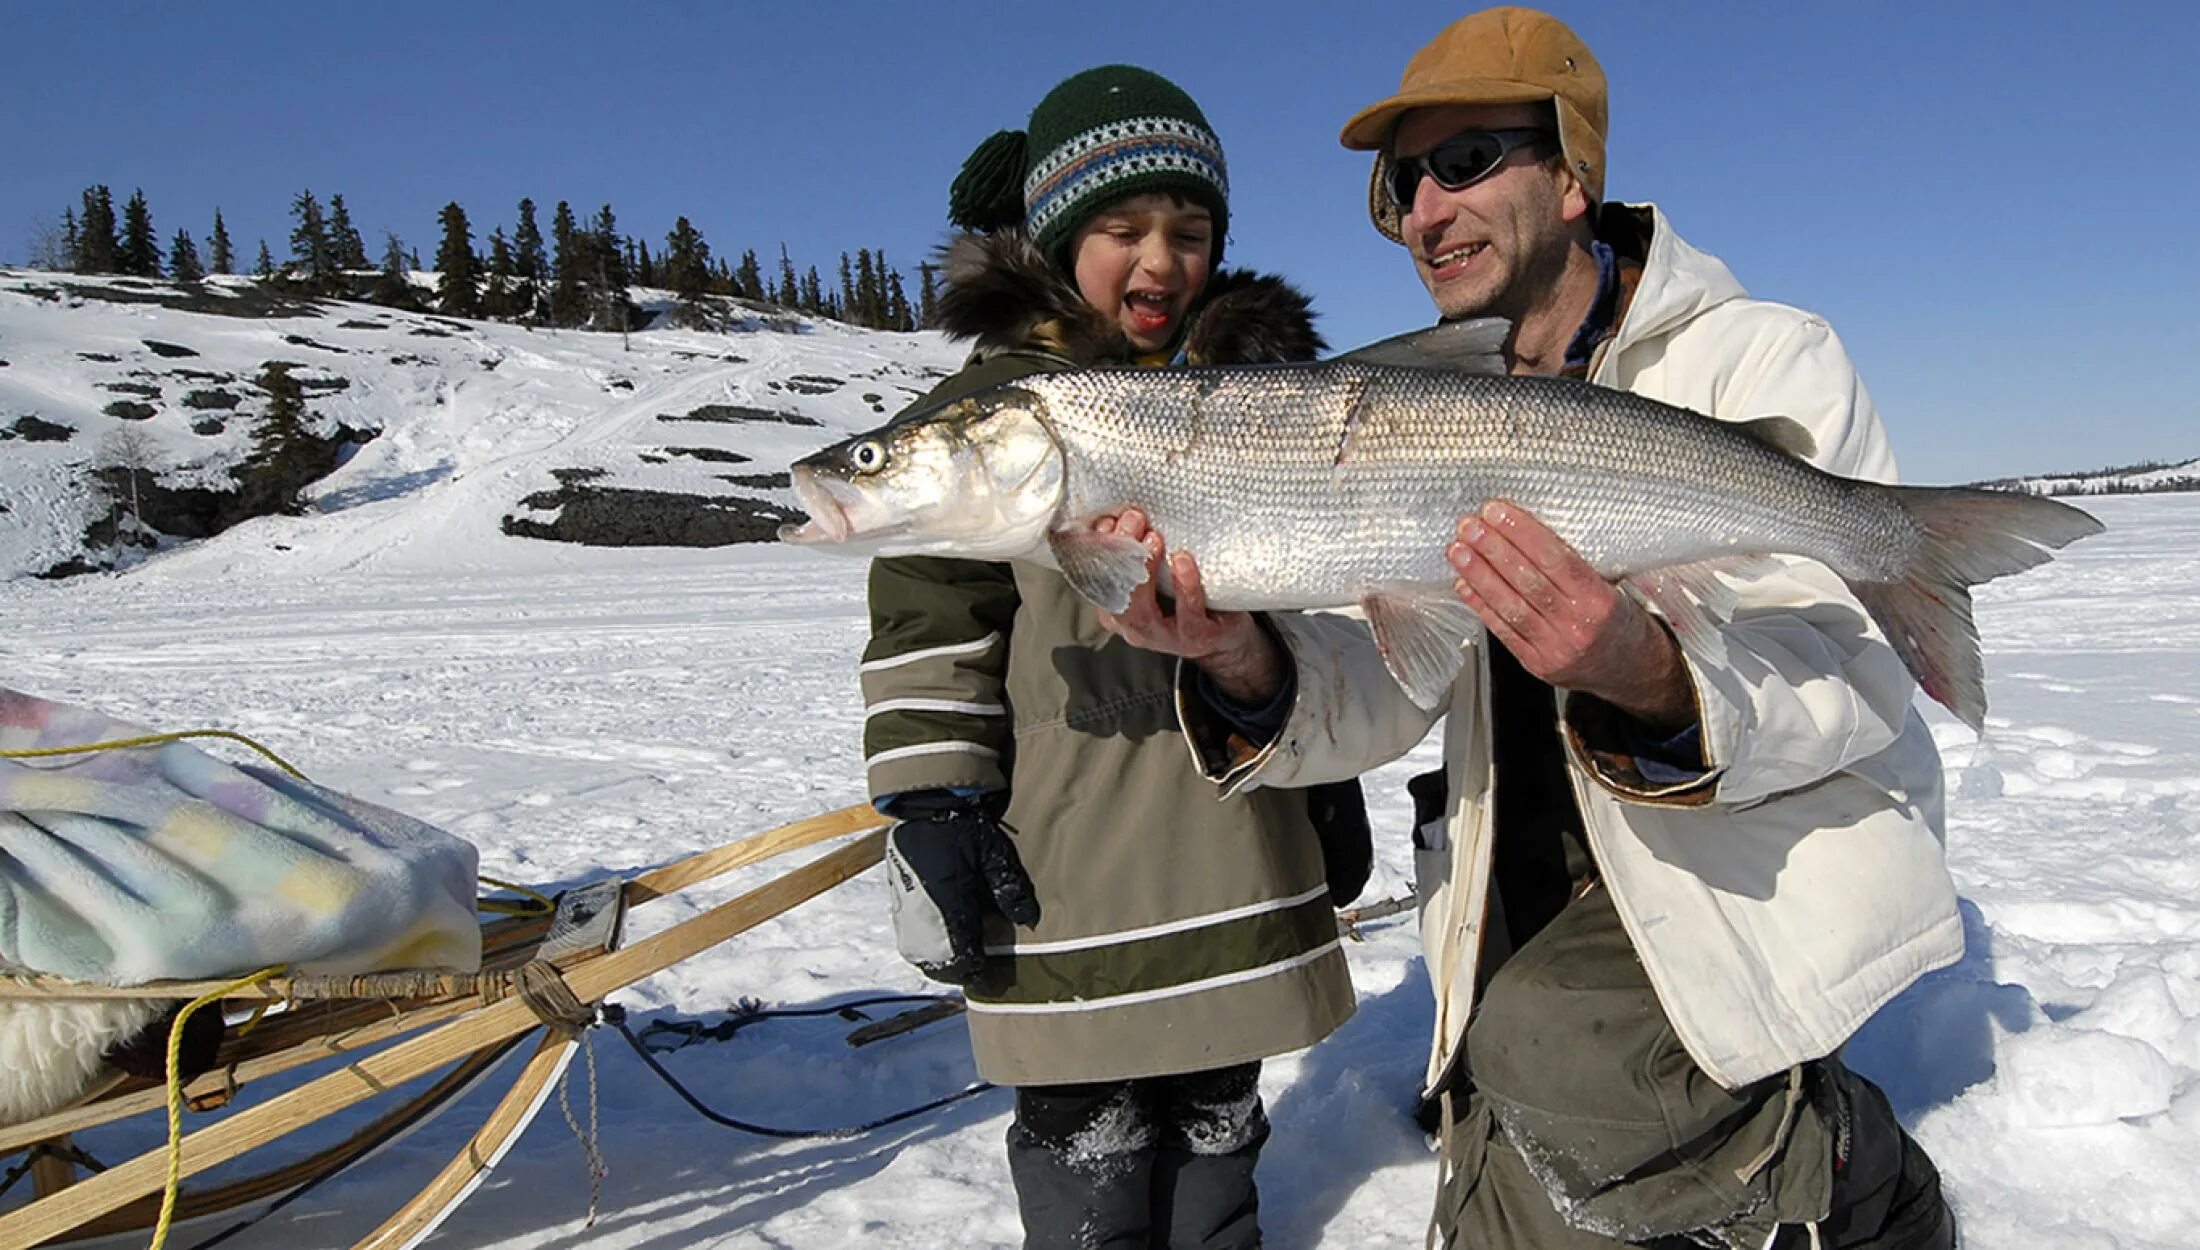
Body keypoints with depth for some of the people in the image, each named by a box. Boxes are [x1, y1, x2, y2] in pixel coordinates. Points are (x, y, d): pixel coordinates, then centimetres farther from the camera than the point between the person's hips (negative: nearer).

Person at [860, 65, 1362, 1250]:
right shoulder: (985, 409, -2)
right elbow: (929, 632, -5)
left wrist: (1330, 771, 17)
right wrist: (933, 810, -10)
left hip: (1240, 845, 4)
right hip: (1067, 865, -4)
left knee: (1219, 1123, 19)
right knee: (1086, 1143, 7)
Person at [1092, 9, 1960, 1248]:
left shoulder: (1762, 360, -9)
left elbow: (1858, 677, -20)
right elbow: (1371, 699, -7)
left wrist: (1647, 678, -41)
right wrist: (1243, 661, -30)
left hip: (1763, 879, -5)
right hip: (1538, 896, 5)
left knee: (1551, 1046, -27)